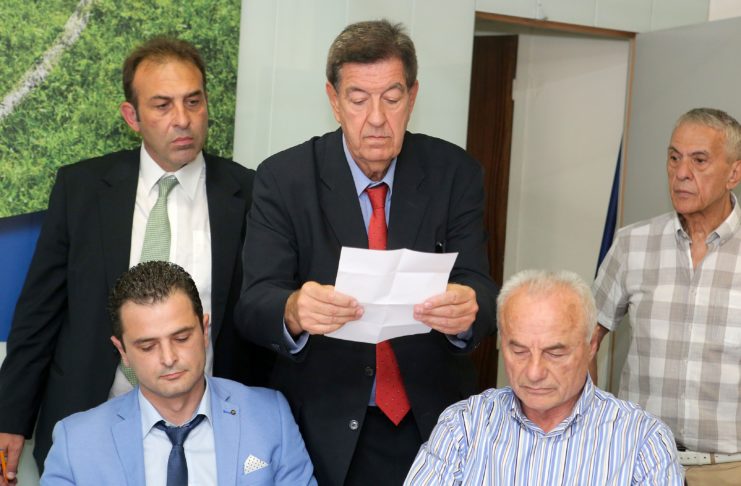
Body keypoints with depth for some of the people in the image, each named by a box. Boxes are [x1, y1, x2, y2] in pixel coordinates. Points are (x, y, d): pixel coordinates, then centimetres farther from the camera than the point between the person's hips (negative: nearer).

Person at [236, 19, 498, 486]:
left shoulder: (454, 173, -5)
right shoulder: (283, 179, -9)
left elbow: (481, 290, -12)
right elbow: (254, 304, -16)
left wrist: (467, 310, -36)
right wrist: (294, 312, -40)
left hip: (434, 423, 2)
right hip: (326, 427, -1)